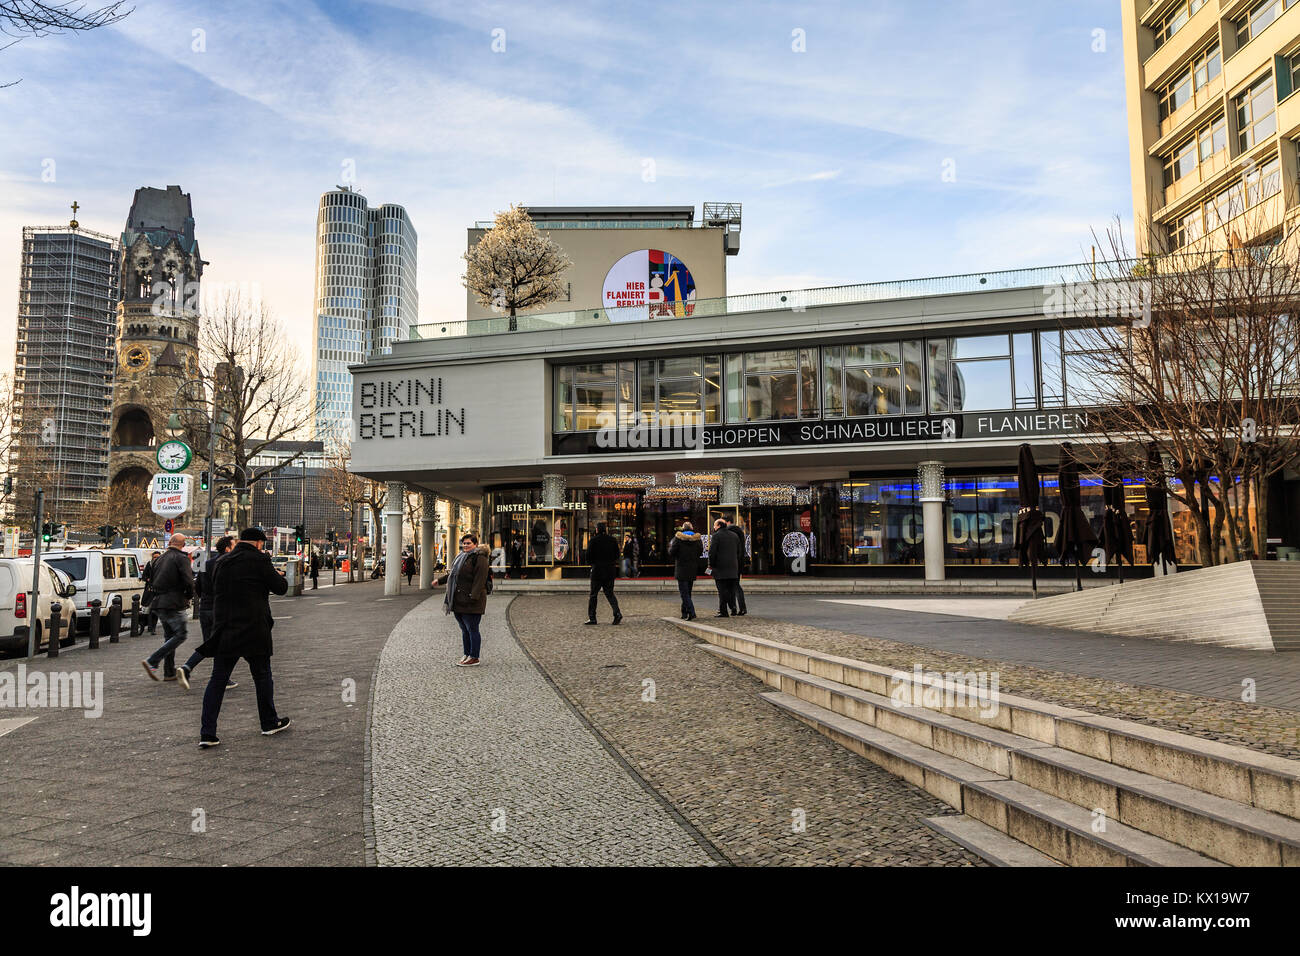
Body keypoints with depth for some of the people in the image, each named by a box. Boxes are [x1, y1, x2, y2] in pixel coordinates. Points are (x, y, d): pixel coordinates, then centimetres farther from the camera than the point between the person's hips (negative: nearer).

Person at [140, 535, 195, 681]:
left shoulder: (161, 558, 14)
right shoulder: (181, 558, -9)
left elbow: (151, 581, 19)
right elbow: (189, 581, -16)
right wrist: (189, 595, 0)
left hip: (159, 603, 8)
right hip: (173, 604, -8)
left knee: (169, 636, 14)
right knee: (180, 636, -5)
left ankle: (170, 673, 15)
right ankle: (152, 661, -16)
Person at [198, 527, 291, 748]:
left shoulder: (221, 563, 10)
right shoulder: (259, 561, -9)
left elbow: (217, 591, 20)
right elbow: (281, 587, -5)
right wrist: (280, 577, 18)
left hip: (224, 630, 5)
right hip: (253, 630, -5)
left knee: (217, 680, 7)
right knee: (262, 676, 11)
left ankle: (207, 733, 2)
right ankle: (269, 723, 23)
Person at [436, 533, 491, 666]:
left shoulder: (480, 558, -10)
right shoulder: (462, 556, 19)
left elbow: (480, 579, -18)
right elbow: (452, 574, 33)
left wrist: (473, 597, -23)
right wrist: (440, 580, 39)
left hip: (471, 602, -9)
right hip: (459, 601, 9)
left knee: (472, 629, -5)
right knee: (464, 629, 13)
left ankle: (474, 658, 1)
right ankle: (467, 655, 21)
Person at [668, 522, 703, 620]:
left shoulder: (678, 538, -9)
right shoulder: (697, 539, 2)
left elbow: (671, 553, -8)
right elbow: (700, 552, 9)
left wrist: (670, 546, 13)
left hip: (681, 569, -4)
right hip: (693, 570, 4)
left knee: (684, 592, -5)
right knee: (687, 592, 16)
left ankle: (691, 613, -19)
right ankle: (685, 613, 20)